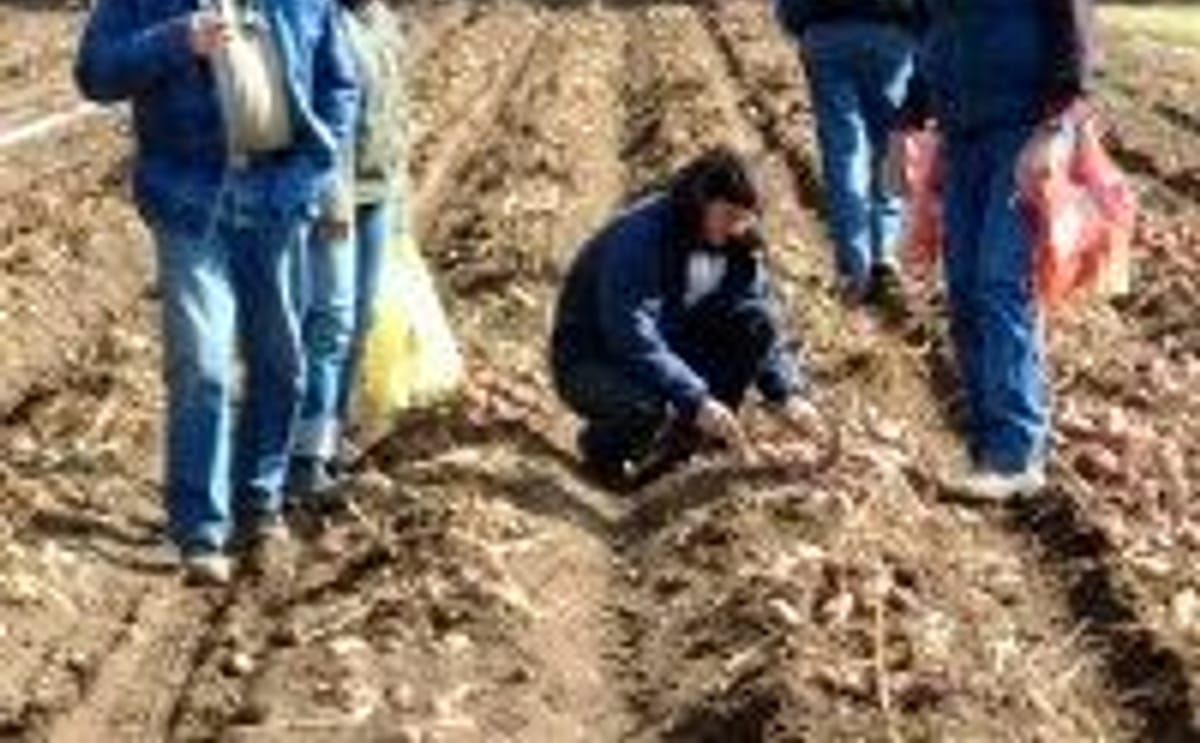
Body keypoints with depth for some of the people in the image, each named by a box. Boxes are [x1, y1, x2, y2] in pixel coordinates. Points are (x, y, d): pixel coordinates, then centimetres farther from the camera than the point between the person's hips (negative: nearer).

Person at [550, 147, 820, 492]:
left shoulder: (733, 244, -5)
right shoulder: (639, 239, -28)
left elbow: (760, 324, 0)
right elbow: (633, 339, -35)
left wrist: (786, 393, -15)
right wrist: (696, 401, -42)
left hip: (669, 350, 7)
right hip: (591, 365, -7)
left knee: (756, 324, -14)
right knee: (653, 406, -38)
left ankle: (691, 435, -1)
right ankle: (603, 445, -3)